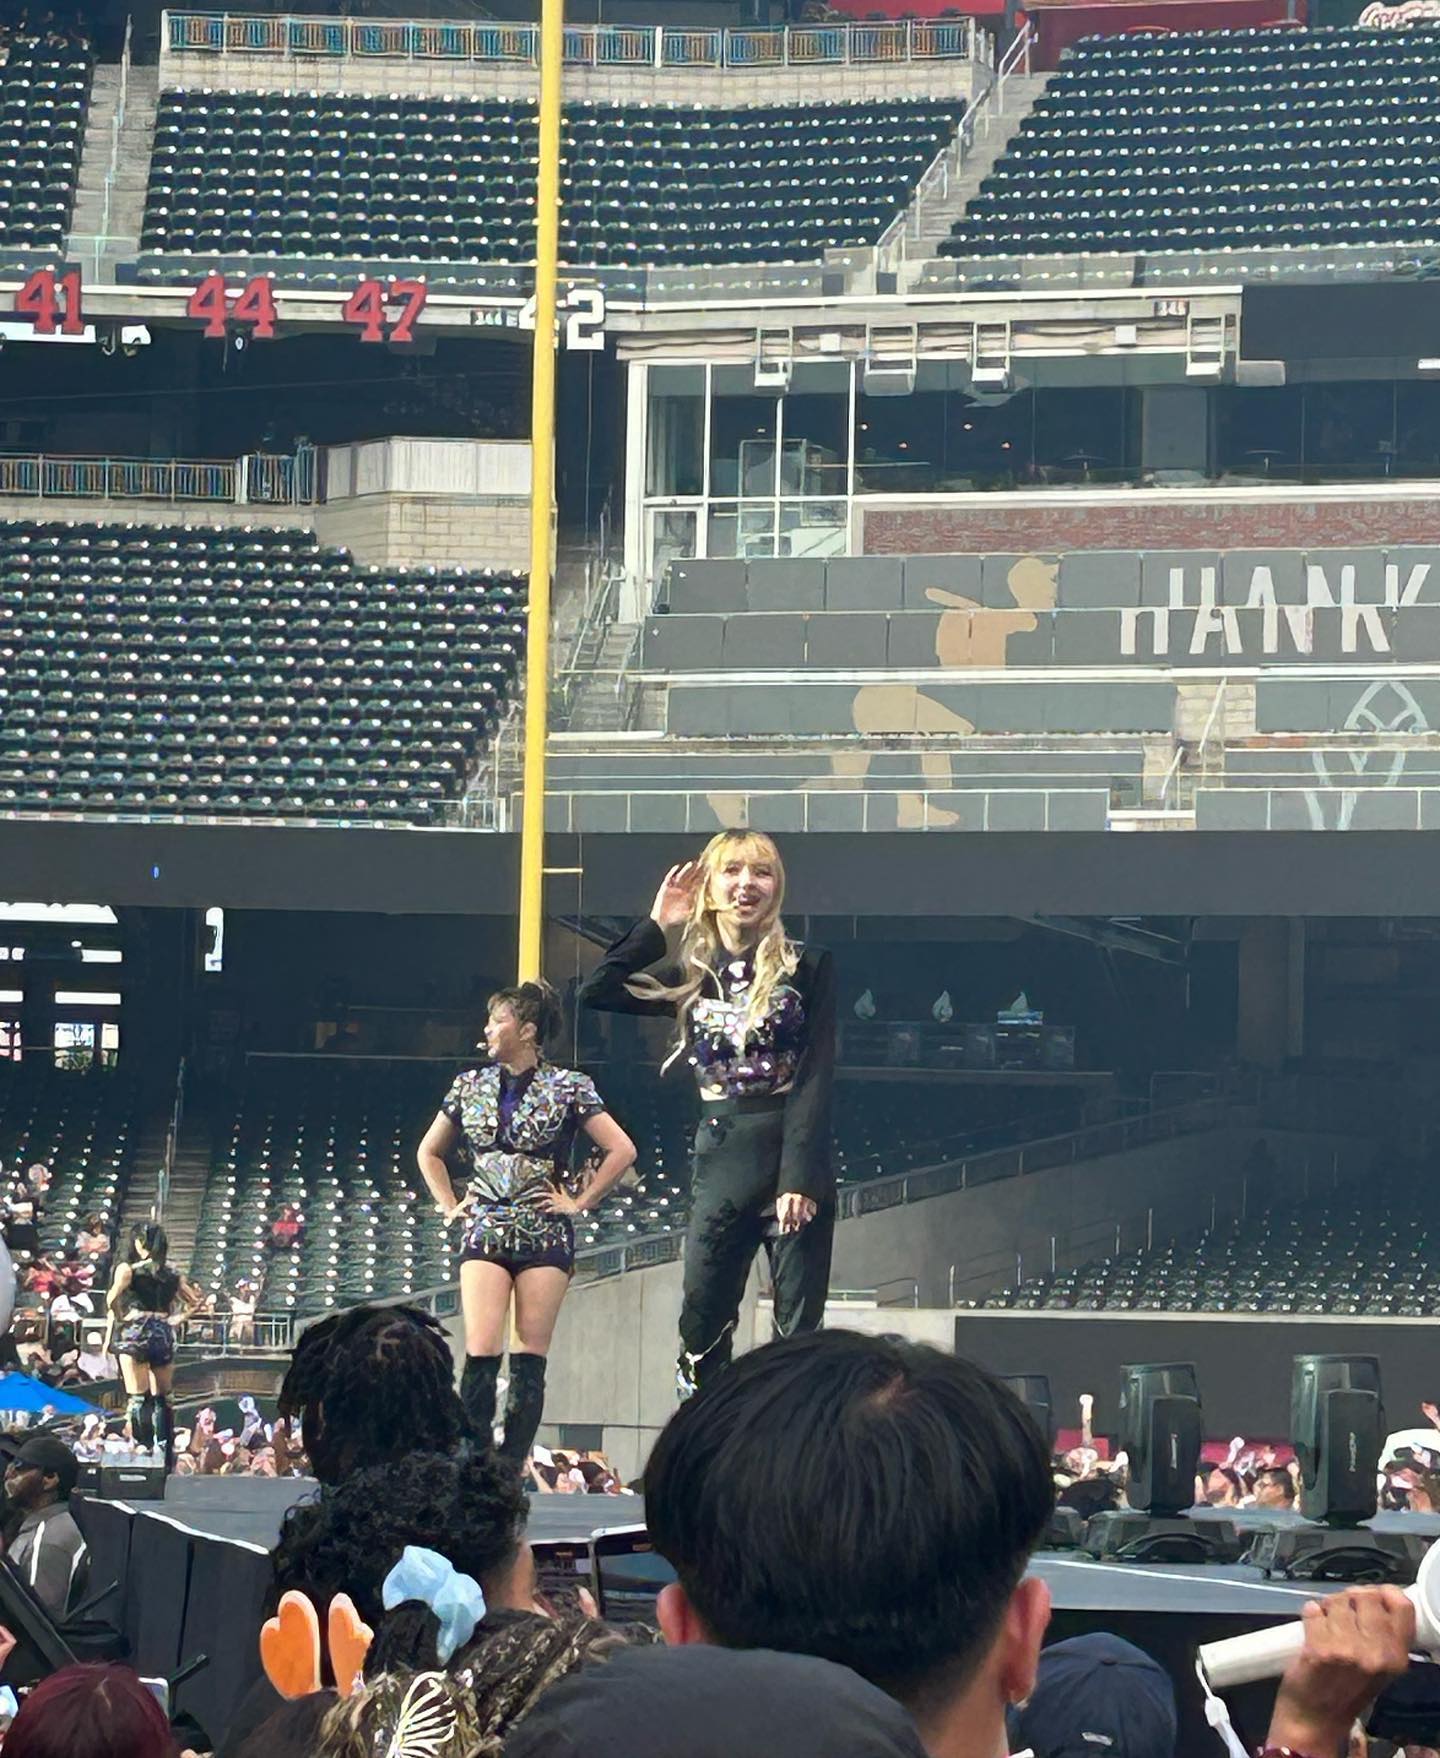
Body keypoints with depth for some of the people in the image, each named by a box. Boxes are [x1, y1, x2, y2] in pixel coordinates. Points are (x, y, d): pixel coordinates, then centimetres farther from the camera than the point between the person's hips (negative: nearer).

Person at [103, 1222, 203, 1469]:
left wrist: (119, 1319, 3)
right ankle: (166, 1455, 11)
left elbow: (113, 1299, -14)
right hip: (164, 1333, 4)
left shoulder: (128, 1269, -1)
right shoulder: (173, 1274, 12)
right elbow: (194, 1302, 16)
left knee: (137, 1398, -3)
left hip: (136, 1331, -4)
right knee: (162, 1399, 12)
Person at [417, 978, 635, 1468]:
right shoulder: (471, 1087, 11)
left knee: (530, 1356, -2)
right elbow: (429, 1152, 23)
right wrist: (449, 1205, 12)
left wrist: (580, 1202, -4)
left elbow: (621, 1150, -2)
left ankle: (512, 1467, 2)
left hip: (544, 1234, -2)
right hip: (485, 1231, 2)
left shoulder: (568, 1088, -1)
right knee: (481, 1353, -10)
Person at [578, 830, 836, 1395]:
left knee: (799, 1331, -1)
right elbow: (596, 992, 2)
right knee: (701, 1327, 3)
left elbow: (815, 1078, -7)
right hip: (719, 1164, 3)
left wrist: (800, 1178, -15)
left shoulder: (805, 966, 0)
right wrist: (656, 925, 2)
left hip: (793, 1162, -3)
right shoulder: (691, 973, 10)